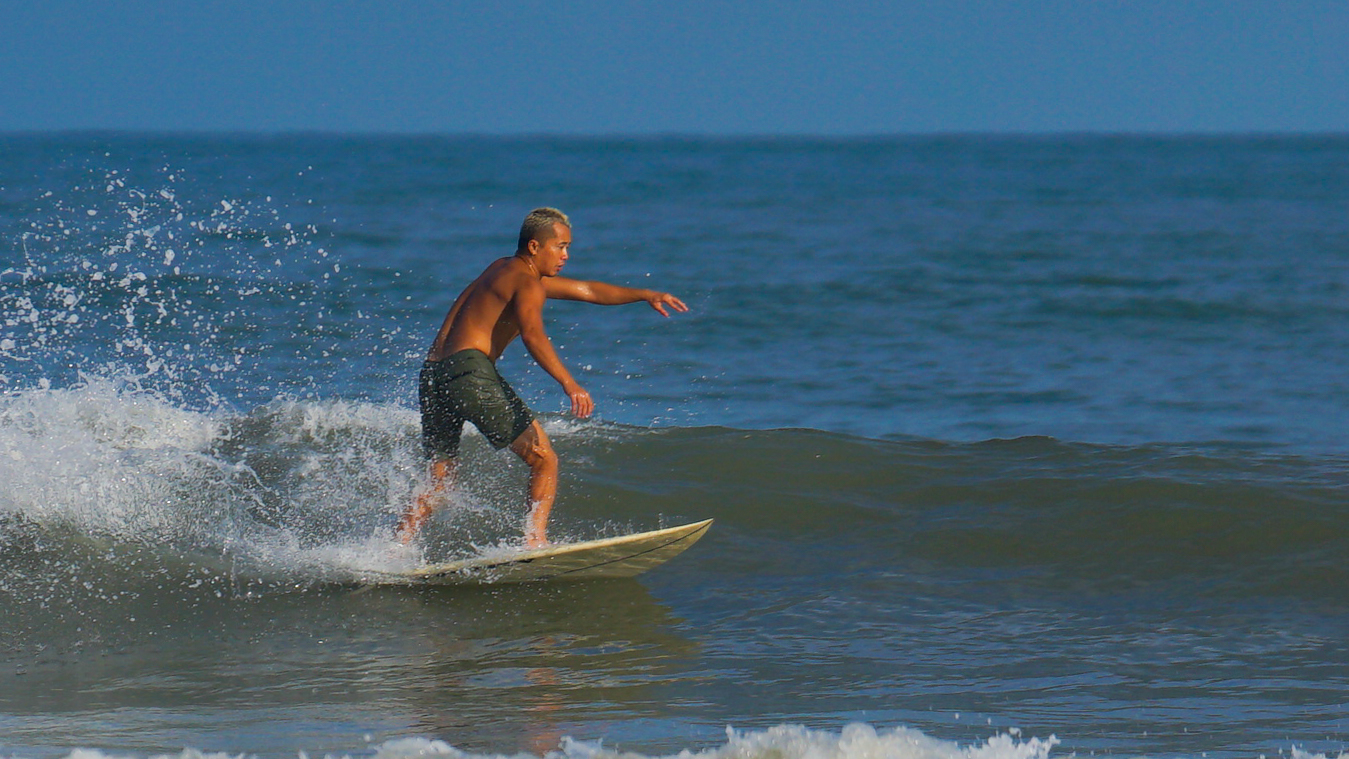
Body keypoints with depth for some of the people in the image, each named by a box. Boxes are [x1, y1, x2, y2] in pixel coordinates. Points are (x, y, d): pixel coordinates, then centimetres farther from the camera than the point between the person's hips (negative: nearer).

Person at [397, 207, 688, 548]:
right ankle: (535, 541, -17)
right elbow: (532, 334, -23)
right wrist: (569, 384, -34)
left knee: (438, 484, 16)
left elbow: (587, 291, 34)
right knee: (544, 459, -4)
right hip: (470, 369, -9)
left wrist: (645, 295, 32)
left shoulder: (504, 271, 27)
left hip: (432, 374, 9)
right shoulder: (527, 282, -3)